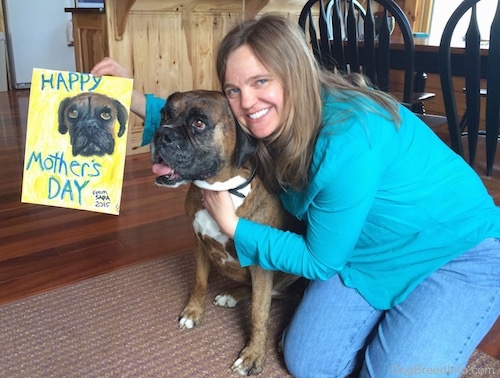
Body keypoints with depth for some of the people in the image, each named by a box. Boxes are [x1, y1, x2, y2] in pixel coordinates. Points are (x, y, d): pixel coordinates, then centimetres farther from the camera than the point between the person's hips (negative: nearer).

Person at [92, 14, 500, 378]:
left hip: (460, 252, -5)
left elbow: (319, 261, -24)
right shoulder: (276, 121, -14)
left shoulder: (350, 141, -35)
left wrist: (234, 227, -20)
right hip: (365, 250, 6)